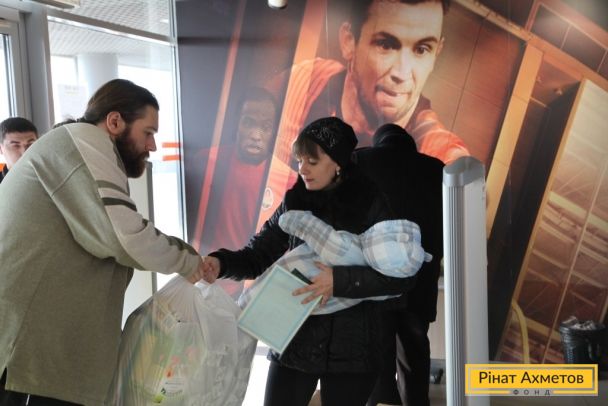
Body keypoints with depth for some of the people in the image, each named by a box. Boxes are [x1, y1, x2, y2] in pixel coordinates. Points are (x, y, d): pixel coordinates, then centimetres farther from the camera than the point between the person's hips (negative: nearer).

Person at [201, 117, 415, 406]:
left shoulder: (370, 205, -7)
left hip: (350, 346, -2)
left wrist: (340, 281, -24)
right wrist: (222, 263, -14)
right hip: (294, 339, 3)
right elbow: (259, 255, 4)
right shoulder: (295, 202, 3)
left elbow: (399, 276, -14)